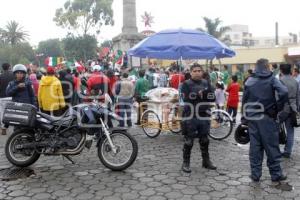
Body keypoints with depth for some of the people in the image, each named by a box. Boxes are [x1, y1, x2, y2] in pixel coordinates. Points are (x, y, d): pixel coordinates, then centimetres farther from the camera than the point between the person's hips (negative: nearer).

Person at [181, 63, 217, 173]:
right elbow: (186, 98, -18)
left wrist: (204, 94, -16)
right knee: (189, 141, 1)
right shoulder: (186, 84, -4)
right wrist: (199, 95, -16)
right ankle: (185, 163, 15)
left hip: (204, 116, 5)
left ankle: (206, 161, 32)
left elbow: (213, 98, 1)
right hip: (190, 116, -4)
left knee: (204, 140, 17)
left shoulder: (206, 83, 10)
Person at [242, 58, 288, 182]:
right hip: (267, 117, -2)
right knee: (271, 145, 7)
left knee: (255, 146, 7)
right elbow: (284, 92, -18)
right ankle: (275, 173, 15)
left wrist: (245, 116, 9)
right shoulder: (272, 79, -2)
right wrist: (278, 108, -5)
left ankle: (255, 174, 11)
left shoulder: (249, 81, 5)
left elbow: (245, 99, 4)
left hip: (252, 117, 3)